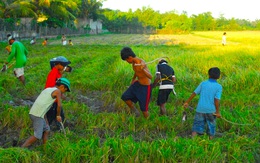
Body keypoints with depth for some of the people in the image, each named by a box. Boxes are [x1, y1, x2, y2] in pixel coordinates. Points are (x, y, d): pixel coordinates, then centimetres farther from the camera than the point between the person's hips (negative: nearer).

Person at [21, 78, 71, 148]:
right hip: (38, 115, -9)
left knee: (46, 130, 19)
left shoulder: (47, 89, 24)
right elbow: (59, 105, -8)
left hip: (33, 113, 9)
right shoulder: (57, 91, 0)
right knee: (37, 136, -6)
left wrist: (46, 120, 28)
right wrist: (58, 116, 10)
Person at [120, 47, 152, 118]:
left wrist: (143, 69, -56)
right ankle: (135, 111, 22)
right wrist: (133, 79, 34)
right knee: (124, 97, 0)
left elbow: (150, 77, -39)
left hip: (145, 87, -8)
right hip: (138, 83, 8)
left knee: (143, 108, 0)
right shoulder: (133, 62, -2)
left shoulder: (141, 63, -29)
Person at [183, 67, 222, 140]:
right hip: (211, 110, -1)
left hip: (200, 108, 2)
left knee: (198, 124, 10)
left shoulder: (203, 83, 1)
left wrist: (187, 102, 12)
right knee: (211, 125, 14)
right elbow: (217, 100, -12)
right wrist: (217, 112, -7)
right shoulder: (219, 87, -6)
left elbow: (194, 93, 3)